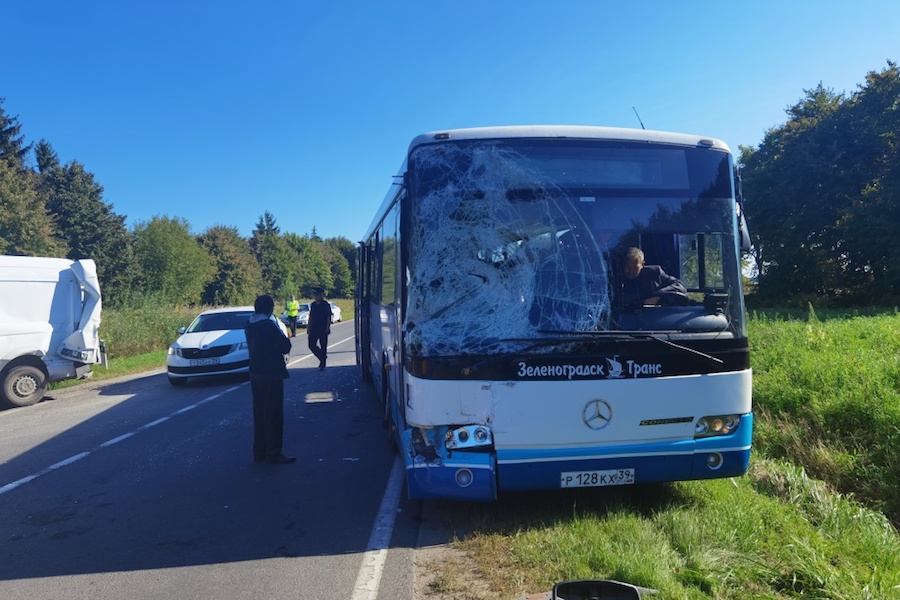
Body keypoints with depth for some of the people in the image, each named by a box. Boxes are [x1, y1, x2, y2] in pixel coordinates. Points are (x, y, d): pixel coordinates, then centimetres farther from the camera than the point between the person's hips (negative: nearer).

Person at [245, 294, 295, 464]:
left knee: (259, 413, 15)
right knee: (273, 415, -2)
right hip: (271, 375, -8)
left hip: (255, 375, 8)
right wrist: (285, 338, 6)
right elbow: (285, 347, -14)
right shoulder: (269, 326, -17)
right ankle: (273, 454, 1)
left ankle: (259, 451, 22)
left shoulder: (249, 327, 7)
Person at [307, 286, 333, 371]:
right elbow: (310, 317, 15)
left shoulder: (326, 305, -6)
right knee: (311, 345, 1)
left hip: (323, 329, -5)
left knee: (323, 346, 0)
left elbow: (329, 317, -8)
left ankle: (323, 365, 9)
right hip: (314, 329, 5)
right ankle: (322, 357, 23)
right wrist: (308, 328, 12)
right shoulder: (313, 305, 10)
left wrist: (327, 328, -15)